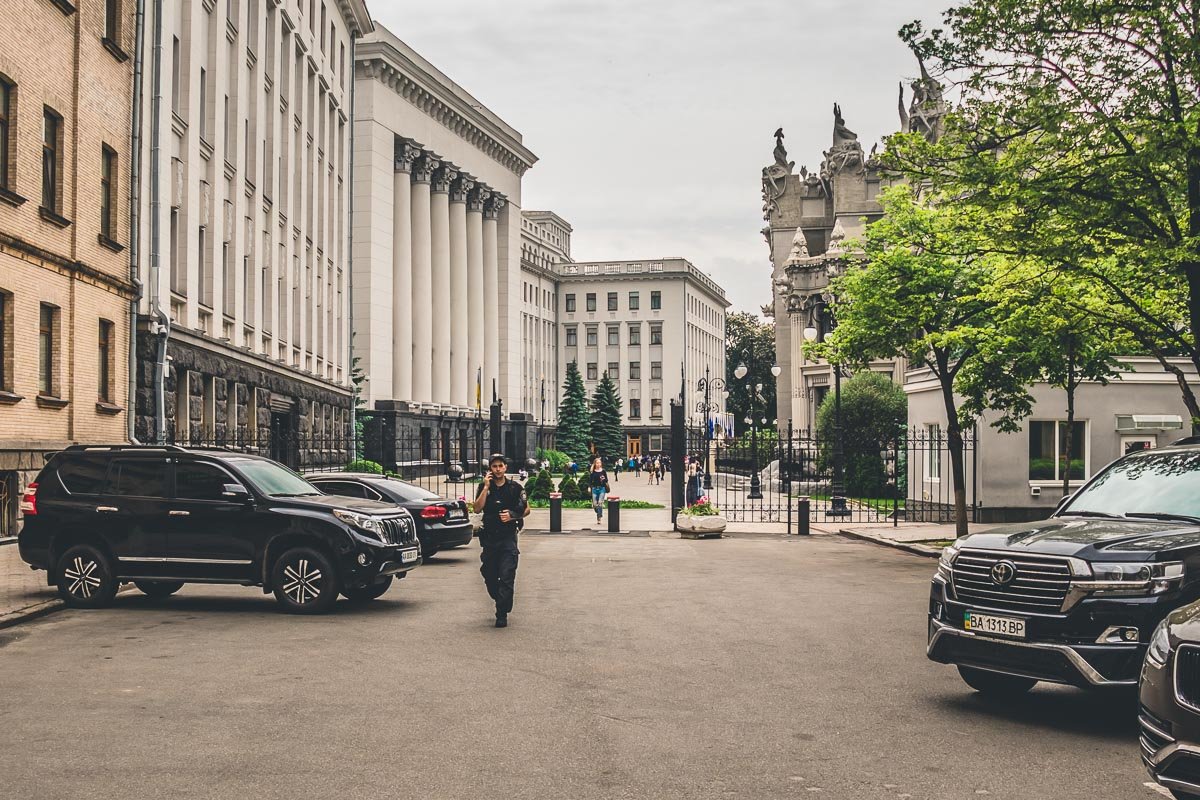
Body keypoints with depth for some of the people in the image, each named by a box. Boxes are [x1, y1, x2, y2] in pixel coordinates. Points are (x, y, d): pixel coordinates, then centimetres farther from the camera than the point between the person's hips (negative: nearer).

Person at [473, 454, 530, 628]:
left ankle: (502, 615, -9)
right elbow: (477, 509, -7)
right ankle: (501, 603, 31)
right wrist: (486, 487, -11)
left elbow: (526, 510, 9)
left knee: (506, 576, -11)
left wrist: (512, 516, -8)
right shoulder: (484, 487, 6)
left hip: (508, 537, -3)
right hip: (489, 537, 3)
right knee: (489, 575, 8)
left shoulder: (515, 487, 2)